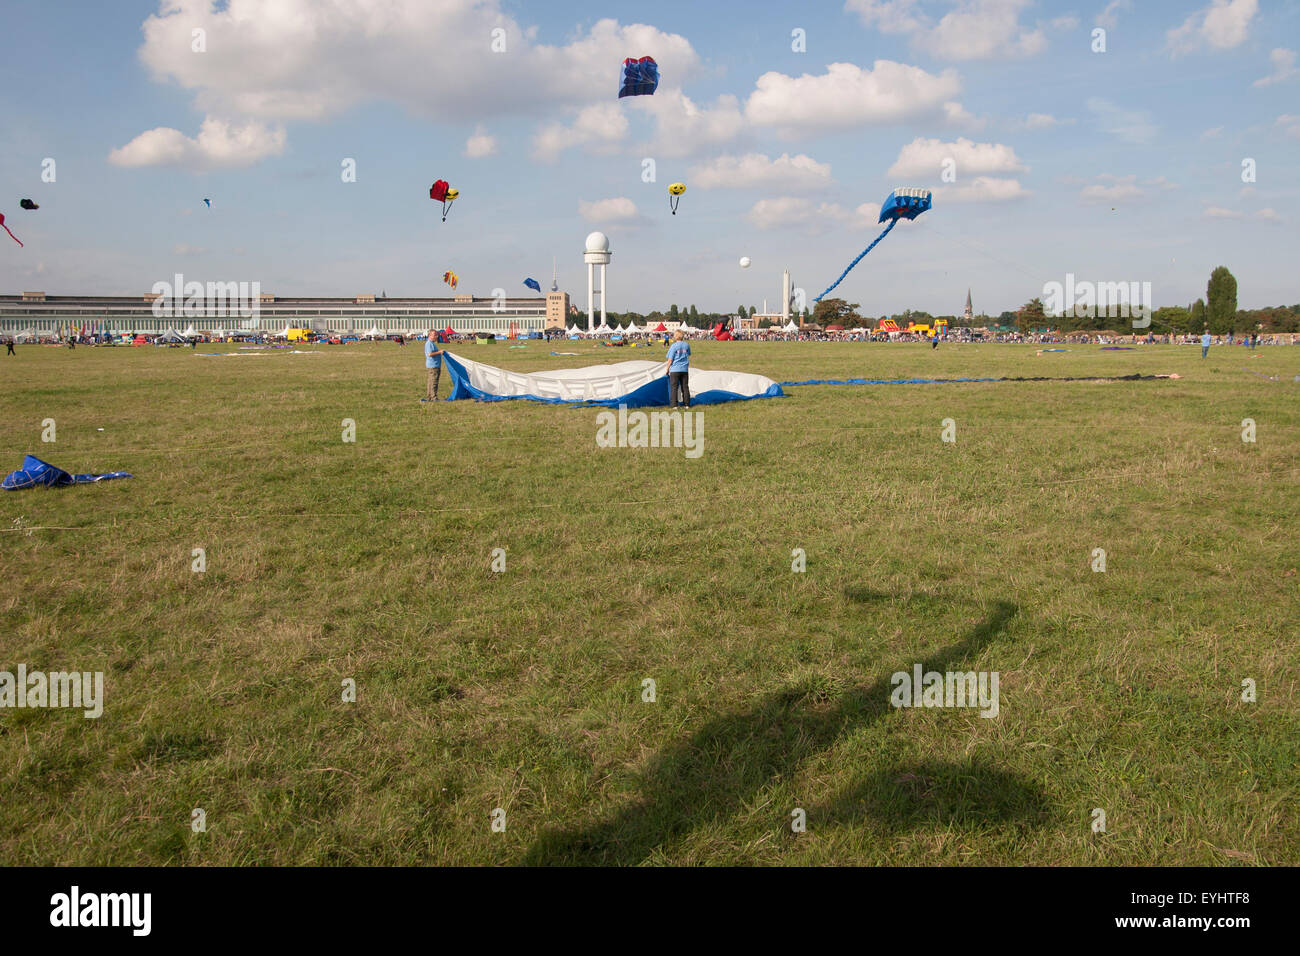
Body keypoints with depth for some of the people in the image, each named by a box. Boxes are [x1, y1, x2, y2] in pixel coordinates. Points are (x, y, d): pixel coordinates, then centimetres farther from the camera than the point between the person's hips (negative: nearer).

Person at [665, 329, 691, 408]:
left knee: (673, 387, 1)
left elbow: (670, 360, -9)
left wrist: (667, 369, 2)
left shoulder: (673, 346, -11)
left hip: (675, 369, -4)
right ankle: (687, 404, 15)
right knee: (685, 387, 11)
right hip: (685, 369, 5)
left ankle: (674, 405, -2)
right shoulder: (686, 345, 3)